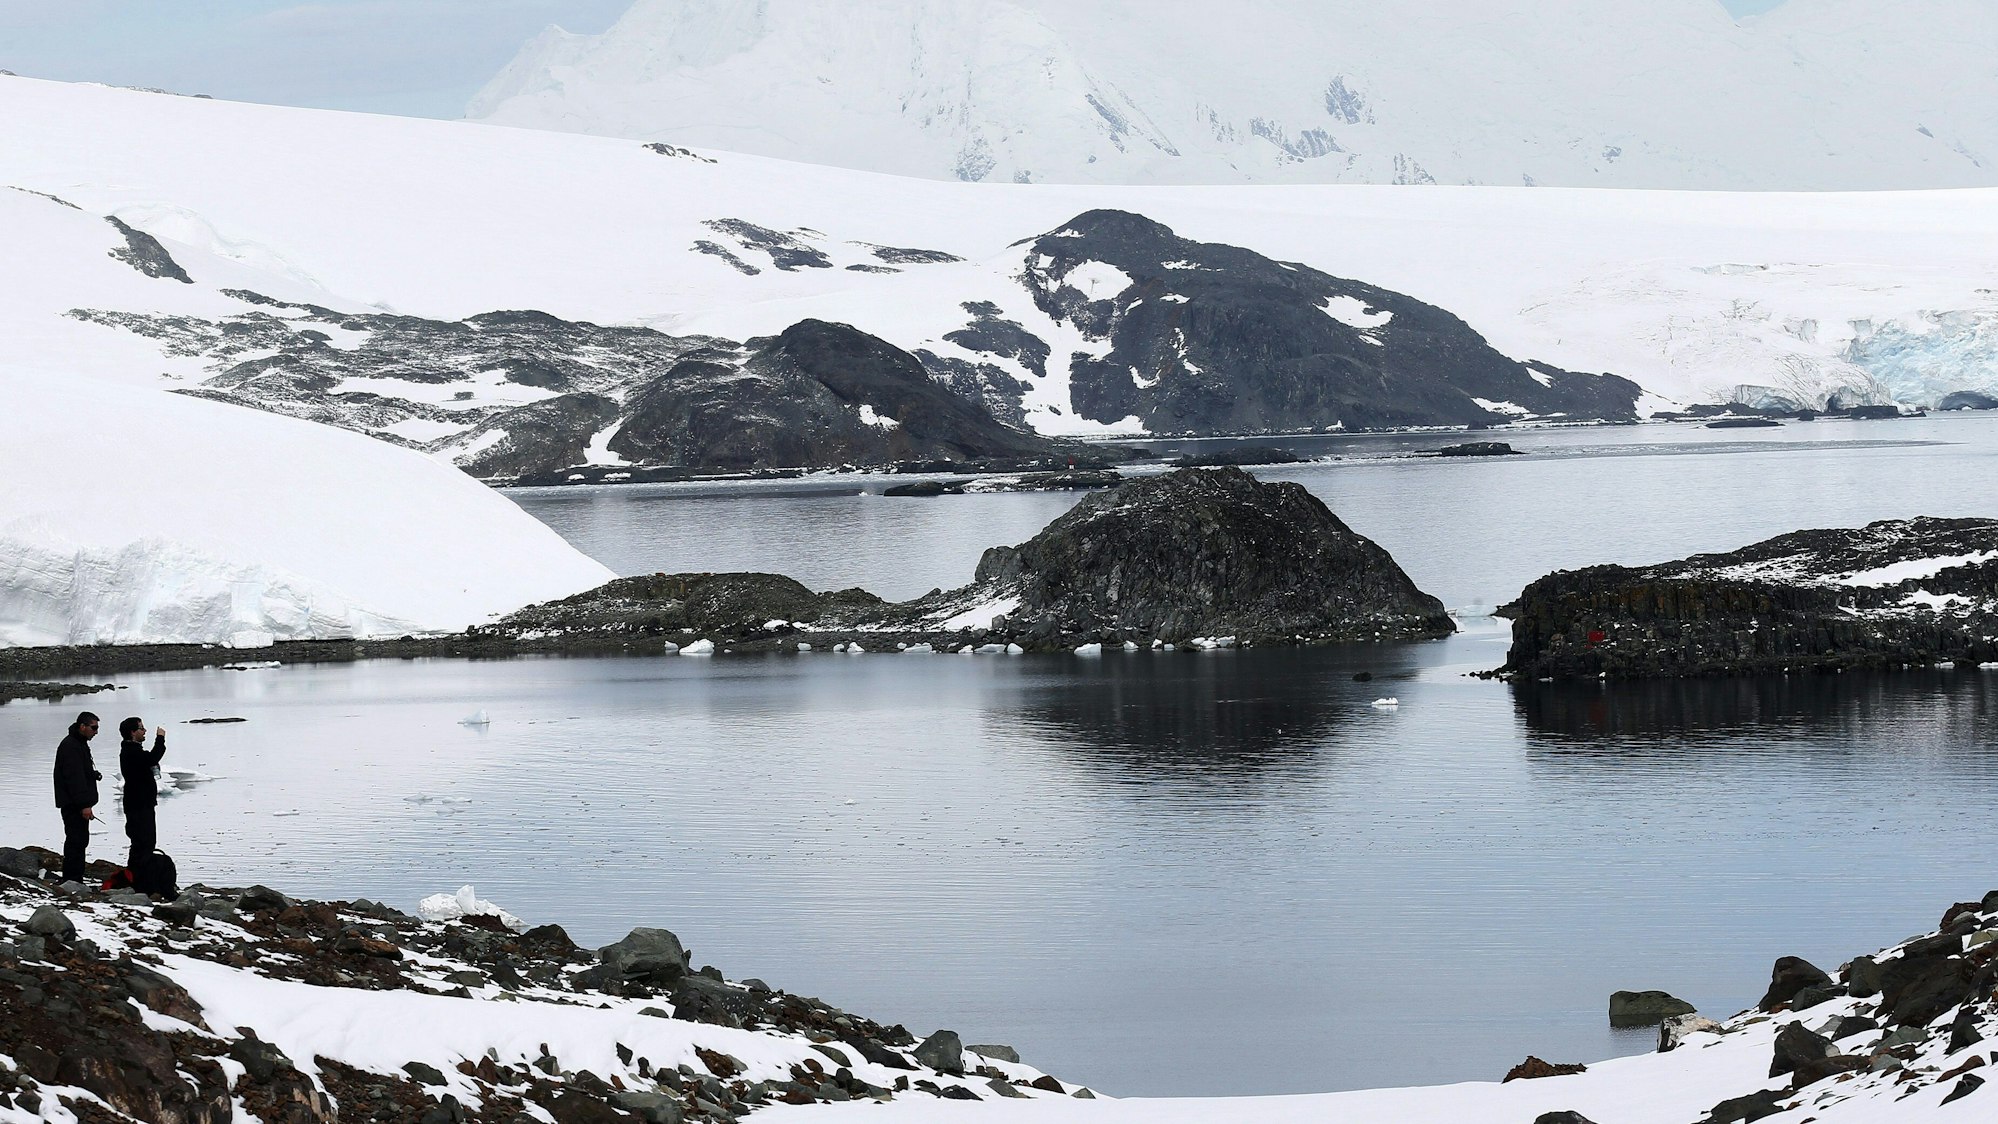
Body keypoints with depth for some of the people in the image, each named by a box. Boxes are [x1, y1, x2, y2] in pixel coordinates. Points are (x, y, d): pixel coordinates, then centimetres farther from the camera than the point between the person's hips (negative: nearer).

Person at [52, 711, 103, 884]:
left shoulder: (80, 744, 18)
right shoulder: (70, 747, -16)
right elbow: (74, 778, -23)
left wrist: (94, 775, 10)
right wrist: (85, 805, -25)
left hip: (78, 805, 11)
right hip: (73, 804, -11)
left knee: (79, 841, 13)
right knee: (76, 842, -11)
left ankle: (75, 882, 19)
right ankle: (72, 881, -11)